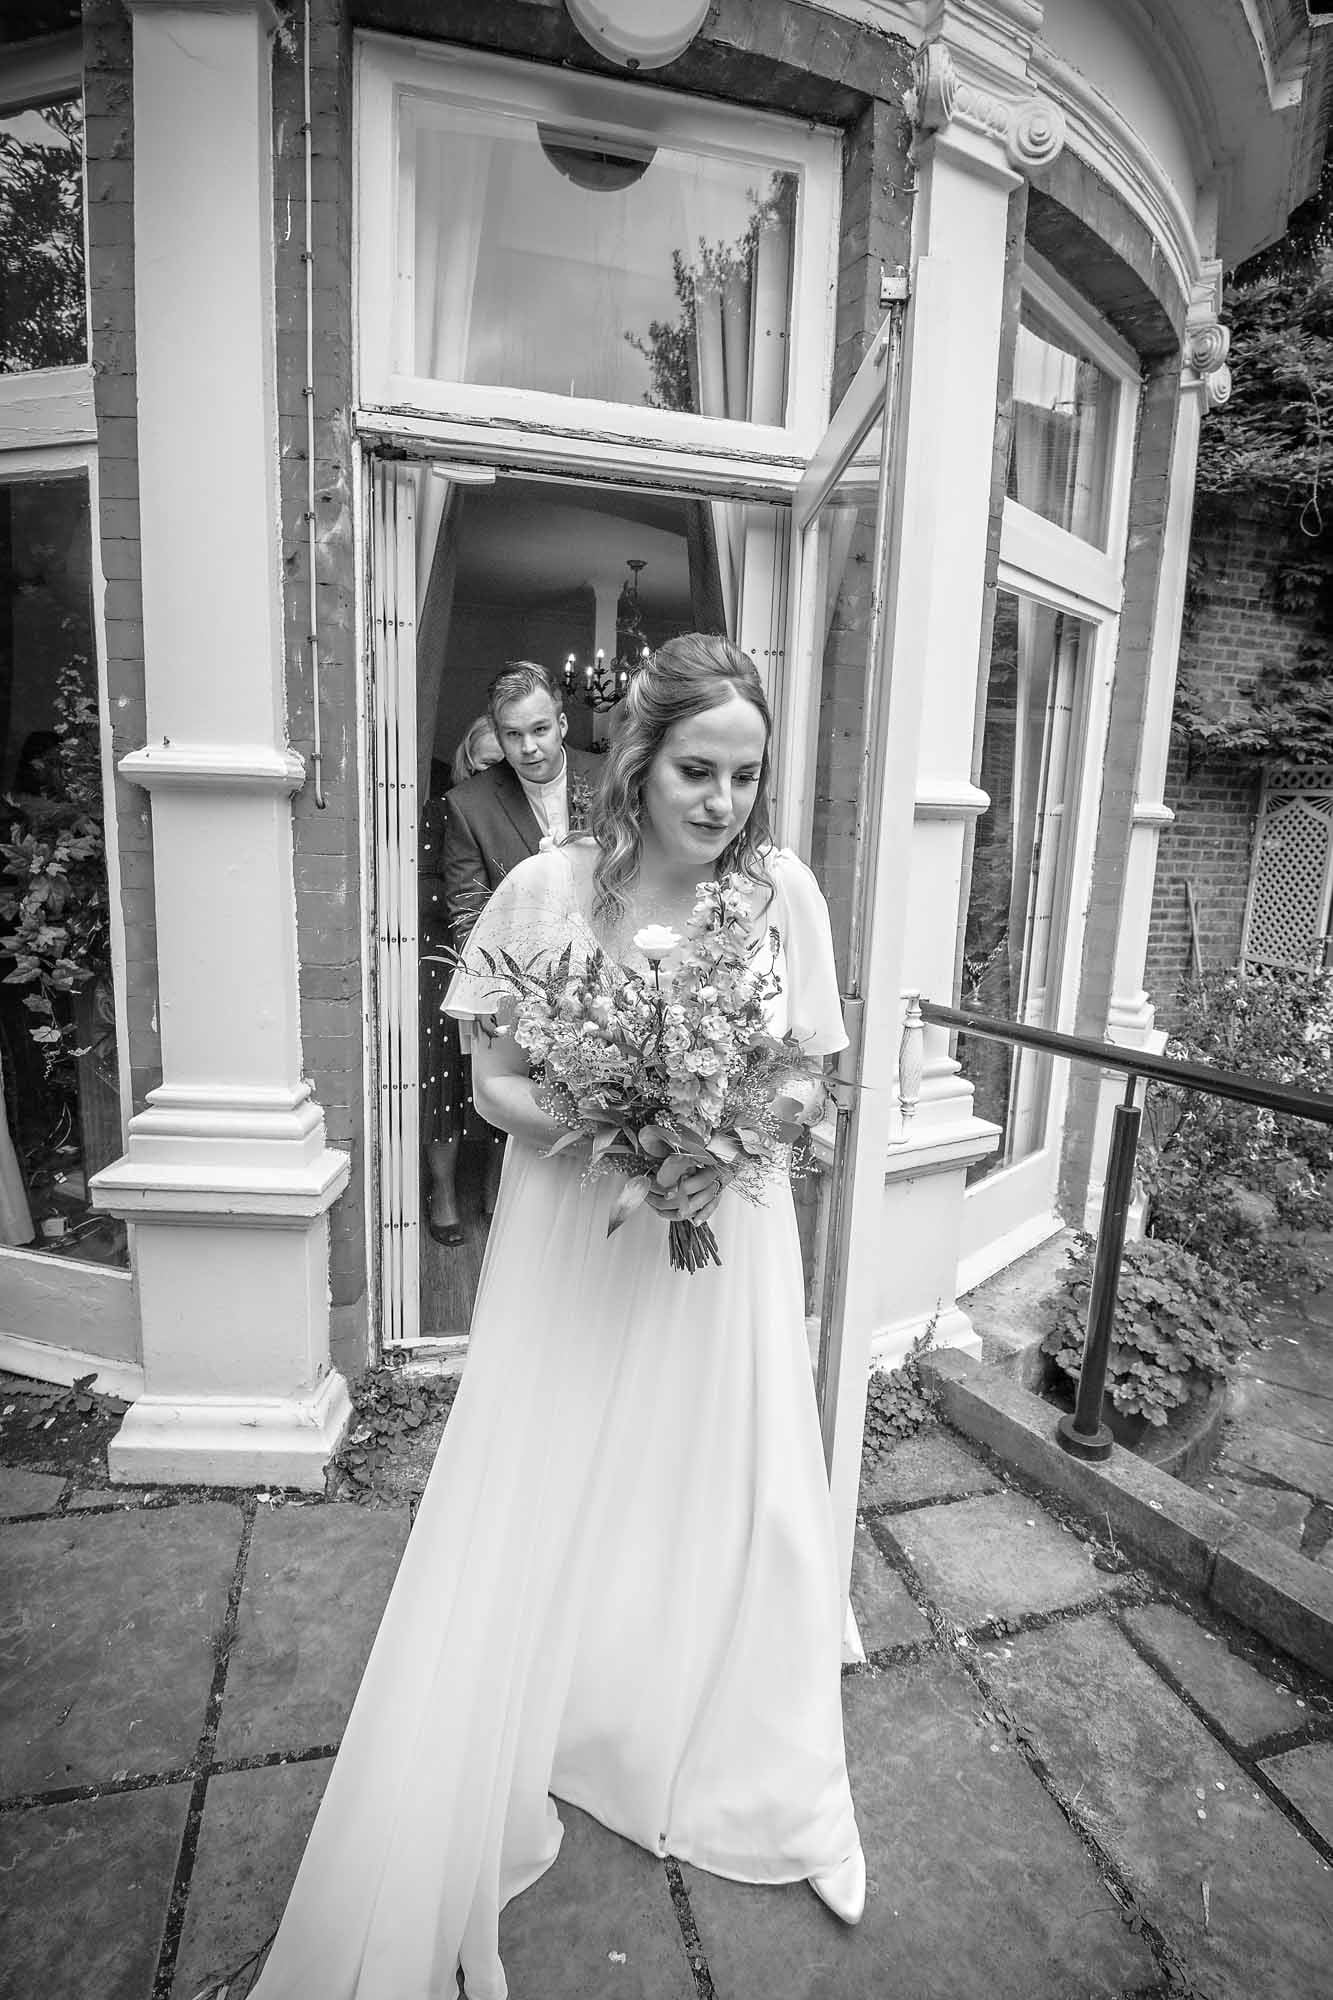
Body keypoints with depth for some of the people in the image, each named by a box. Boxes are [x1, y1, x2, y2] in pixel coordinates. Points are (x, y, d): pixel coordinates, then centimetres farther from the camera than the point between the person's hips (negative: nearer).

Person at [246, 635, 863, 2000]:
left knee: (737, 1516, 16)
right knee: (539, 1528, 10)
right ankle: (496, 1797, 41)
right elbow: (494, 1084, -5)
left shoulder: (782, 892, -6)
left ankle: (770, 1792, 47)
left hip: (727, 1250, 2)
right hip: (571, 1252, -1)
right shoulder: (548, 889, -11)